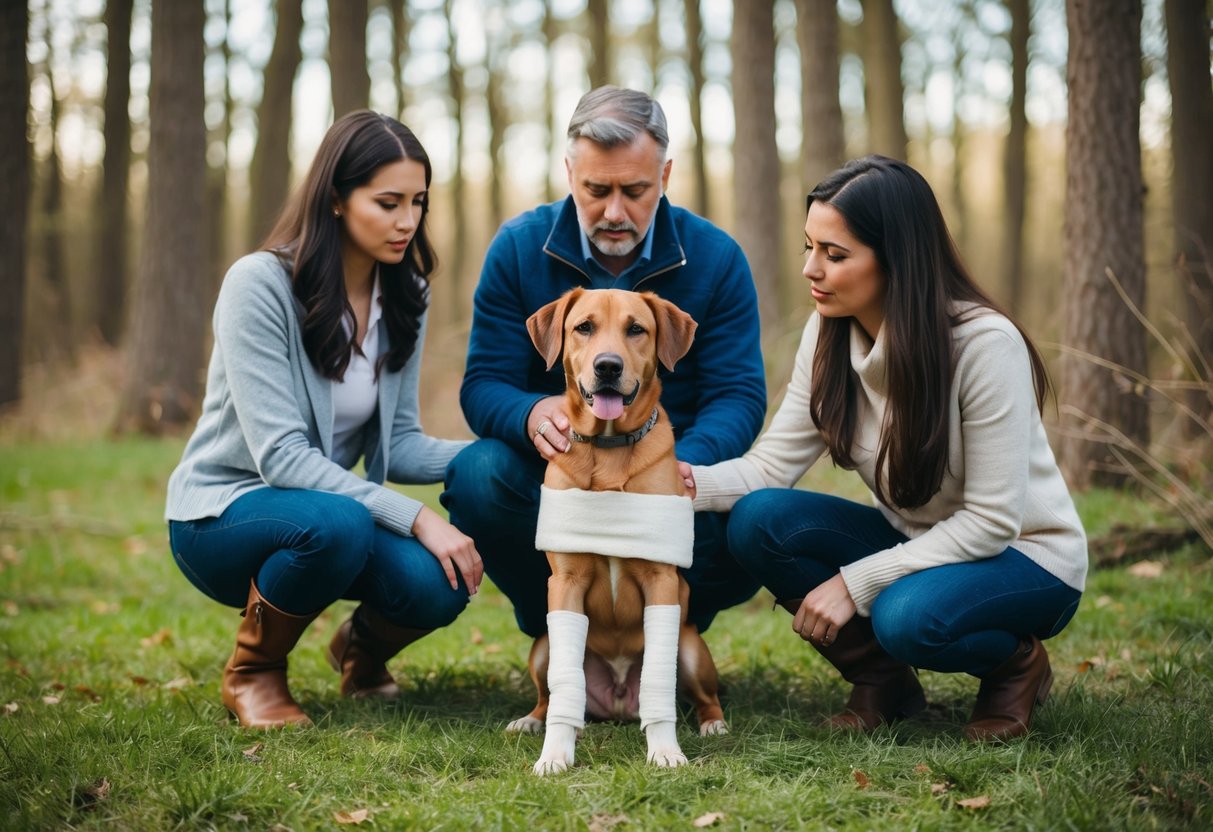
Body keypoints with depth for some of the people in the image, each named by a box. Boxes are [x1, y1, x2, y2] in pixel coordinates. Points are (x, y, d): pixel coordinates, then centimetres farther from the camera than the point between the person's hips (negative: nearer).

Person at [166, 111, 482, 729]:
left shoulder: (403, 295, 0)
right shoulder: (259, 284, -20)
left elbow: (396, 444, 0)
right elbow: (280, 456, -25)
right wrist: (414, 517, -32)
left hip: (336, 504, 5)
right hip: (223, 514, -5)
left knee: (438, 582, -27)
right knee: (337, 524, -39)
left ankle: (362, 648, 9)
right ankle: (252, 672, -9)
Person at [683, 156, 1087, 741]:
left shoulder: (985, 343, -26)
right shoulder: (829, 335, -7)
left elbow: (992, 521, -24)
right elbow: (772, 466, -11)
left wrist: (856, 582, -26)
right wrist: (690, 482, -32)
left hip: (1025, 557, -6)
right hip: (914, 544, 6)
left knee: (906, 617, -37)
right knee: (760, 521, -19)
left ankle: (1017, 665, -2)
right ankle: (882, 681, 1)